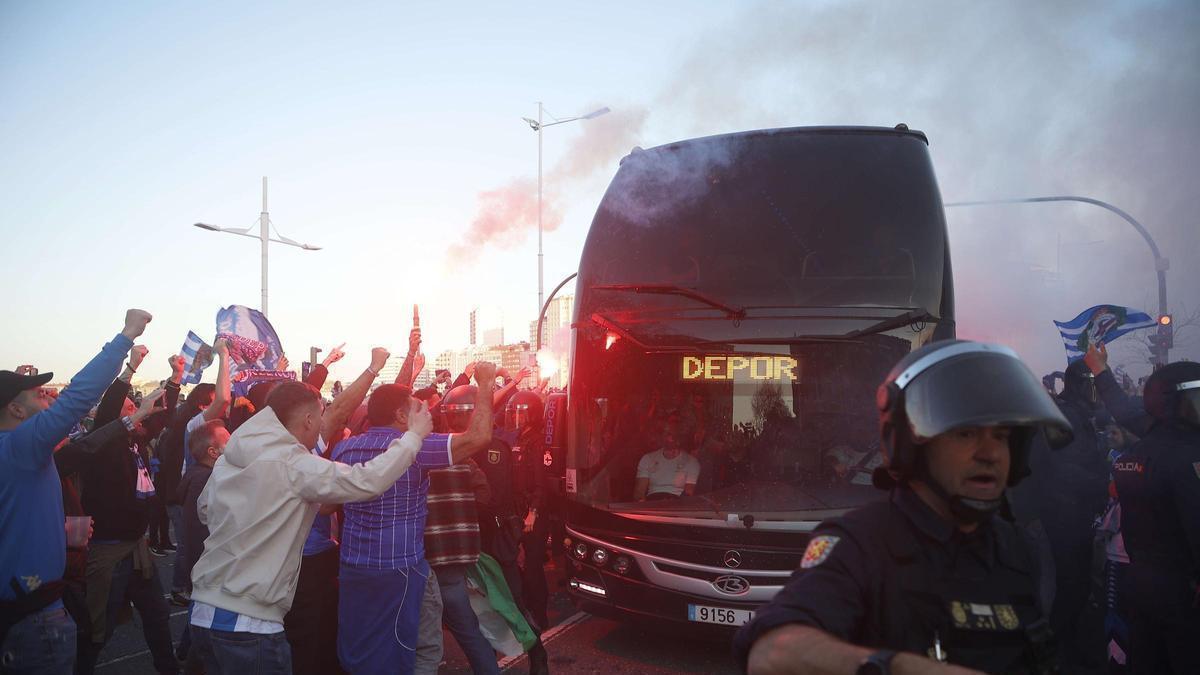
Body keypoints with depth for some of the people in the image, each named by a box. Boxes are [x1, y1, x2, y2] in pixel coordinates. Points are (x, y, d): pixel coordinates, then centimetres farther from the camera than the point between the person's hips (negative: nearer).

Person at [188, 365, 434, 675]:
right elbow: (368, 481, -23)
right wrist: (414, 435, -12)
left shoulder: (228, 460, 6)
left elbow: (204, 510, 24)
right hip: (248, 623, -8)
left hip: (203, 611, 8)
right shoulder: (294, 465, -17)